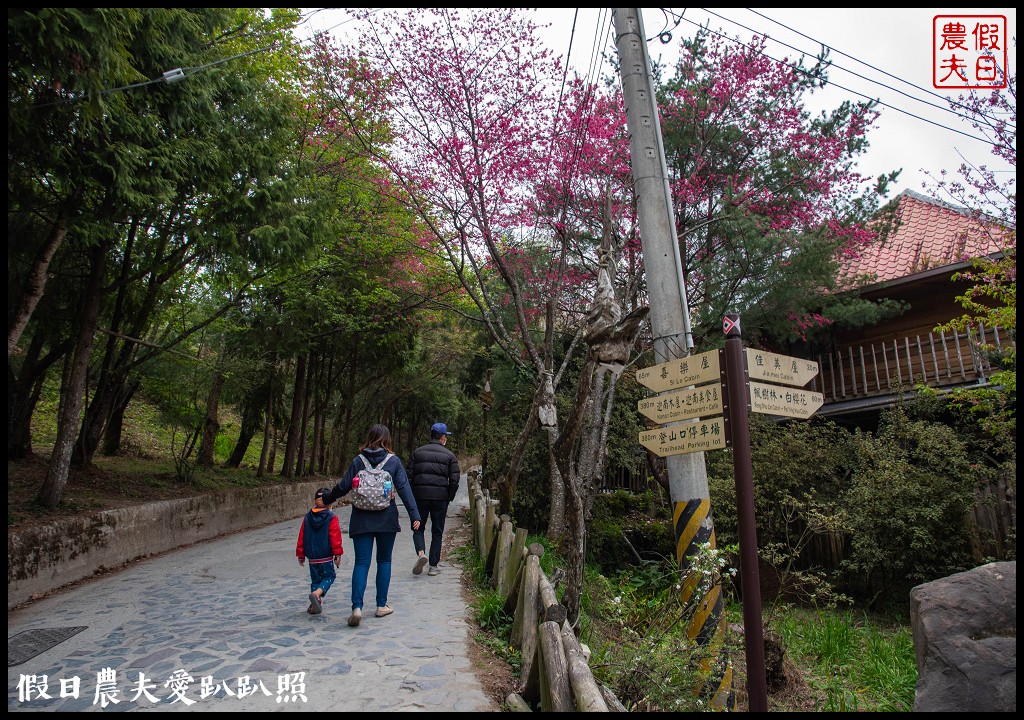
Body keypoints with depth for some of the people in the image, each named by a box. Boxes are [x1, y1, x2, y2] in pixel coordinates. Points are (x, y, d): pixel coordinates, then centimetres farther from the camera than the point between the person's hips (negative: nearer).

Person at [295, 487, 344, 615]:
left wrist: (301, 555, 17)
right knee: (329, 577, 7)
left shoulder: (307, 517, 5)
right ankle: (317, 593, -19)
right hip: (326, 557, -4)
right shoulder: (332, 518, -8)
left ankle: (315, 604, 11)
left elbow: (301, 537, 9)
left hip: (312, 558, 4)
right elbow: (335, 538, -11)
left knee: (315, 579, 16)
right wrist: (338, 554, -5)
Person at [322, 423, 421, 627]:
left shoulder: (358, 461, 0)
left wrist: (326, 498, 19)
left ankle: (357, 606, -10)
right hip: (387, 519, 0)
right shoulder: (394, 461, -2)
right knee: (384, 561, 13)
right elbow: (404, 488, -7)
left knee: (361, 563, 3)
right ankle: (382, 605, 18)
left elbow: (343, 486, 0)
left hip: (361, 520, 1)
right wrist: (414, 515, -7)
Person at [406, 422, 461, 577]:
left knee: (418, 528, 13)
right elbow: (454, 480, -2)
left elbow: (409, 475, 3)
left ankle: (421, 553, -12)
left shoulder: (417, 452, 7)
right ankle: (433, 566, 12)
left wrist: (411, 497, 10)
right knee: (437, 532, 11)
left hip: (420, 496, 1)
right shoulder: (449, 455, 3)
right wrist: (449, 499, 9)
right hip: (440, 497, 0)